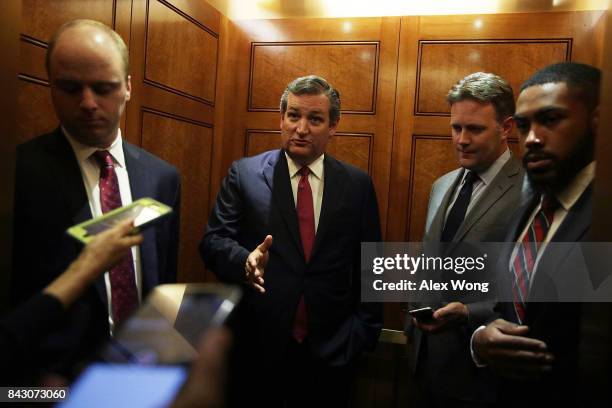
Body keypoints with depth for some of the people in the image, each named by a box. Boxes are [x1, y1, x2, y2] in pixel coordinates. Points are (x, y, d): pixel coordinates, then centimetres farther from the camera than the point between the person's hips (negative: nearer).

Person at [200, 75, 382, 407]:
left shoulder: (358, 184, 2)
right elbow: (214, 240, -5)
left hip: (332, 350, 1)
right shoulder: (244, 174, -1)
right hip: (259, 345, -1)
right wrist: (245, 261, -24)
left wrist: (364, 329, 0)